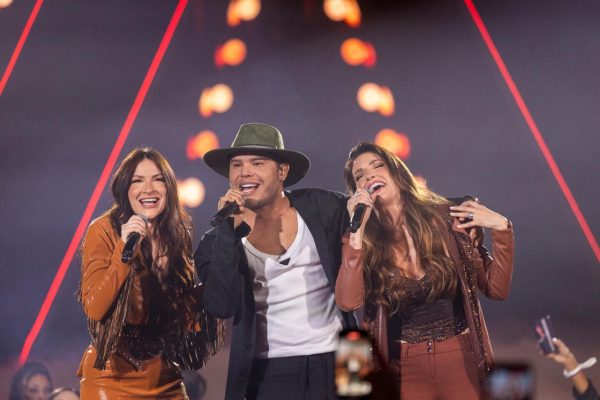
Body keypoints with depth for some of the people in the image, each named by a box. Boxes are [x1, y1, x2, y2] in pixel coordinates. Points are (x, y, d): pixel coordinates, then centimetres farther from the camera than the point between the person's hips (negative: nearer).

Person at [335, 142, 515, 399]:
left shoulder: (445, 219, -4)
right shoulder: (360, 240, -3)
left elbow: (496, 288, -1)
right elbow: (348, 301, -19)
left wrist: (501, 229, -13)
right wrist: (357, 228, -20)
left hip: (462, 361, 0)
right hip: (406, 369, 0)